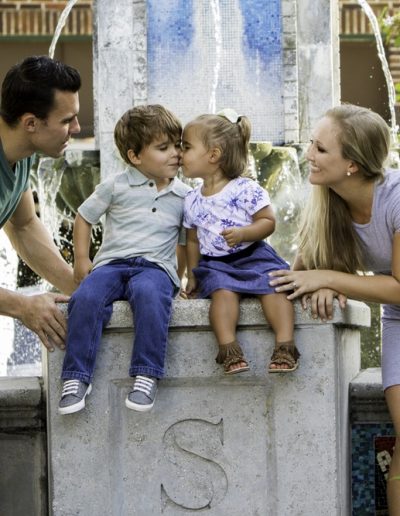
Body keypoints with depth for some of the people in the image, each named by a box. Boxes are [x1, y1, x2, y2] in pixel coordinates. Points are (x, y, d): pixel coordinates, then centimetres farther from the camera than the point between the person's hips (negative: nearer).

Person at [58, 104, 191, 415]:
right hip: (112, 263, 1)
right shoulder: (116, 187, 8)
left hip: (156, 266, 0)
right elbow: (84, 218, 16)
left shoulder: (184, 196, 14)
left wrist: (188, 278, 13)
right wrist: (82, 260, 8)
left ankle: (146, 376, -36)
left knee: (149, 293, -39)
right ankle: (77, 377, -24)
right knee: (86, 297, -33)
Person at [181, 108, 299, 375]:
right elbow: (193, 240, 22)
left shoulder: (246, 190, -4)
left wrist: (243, 234, -21)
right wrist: (192, 275, 18)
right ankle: (228, 348, -40)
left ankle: (285, 345, -36)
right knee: (222, 289, -30)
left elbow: (268, 221, -4)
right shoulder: (192, 201, 12)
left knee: (274, 283, -28)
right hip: (214, 264, 2)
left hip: (253, 256, -2)